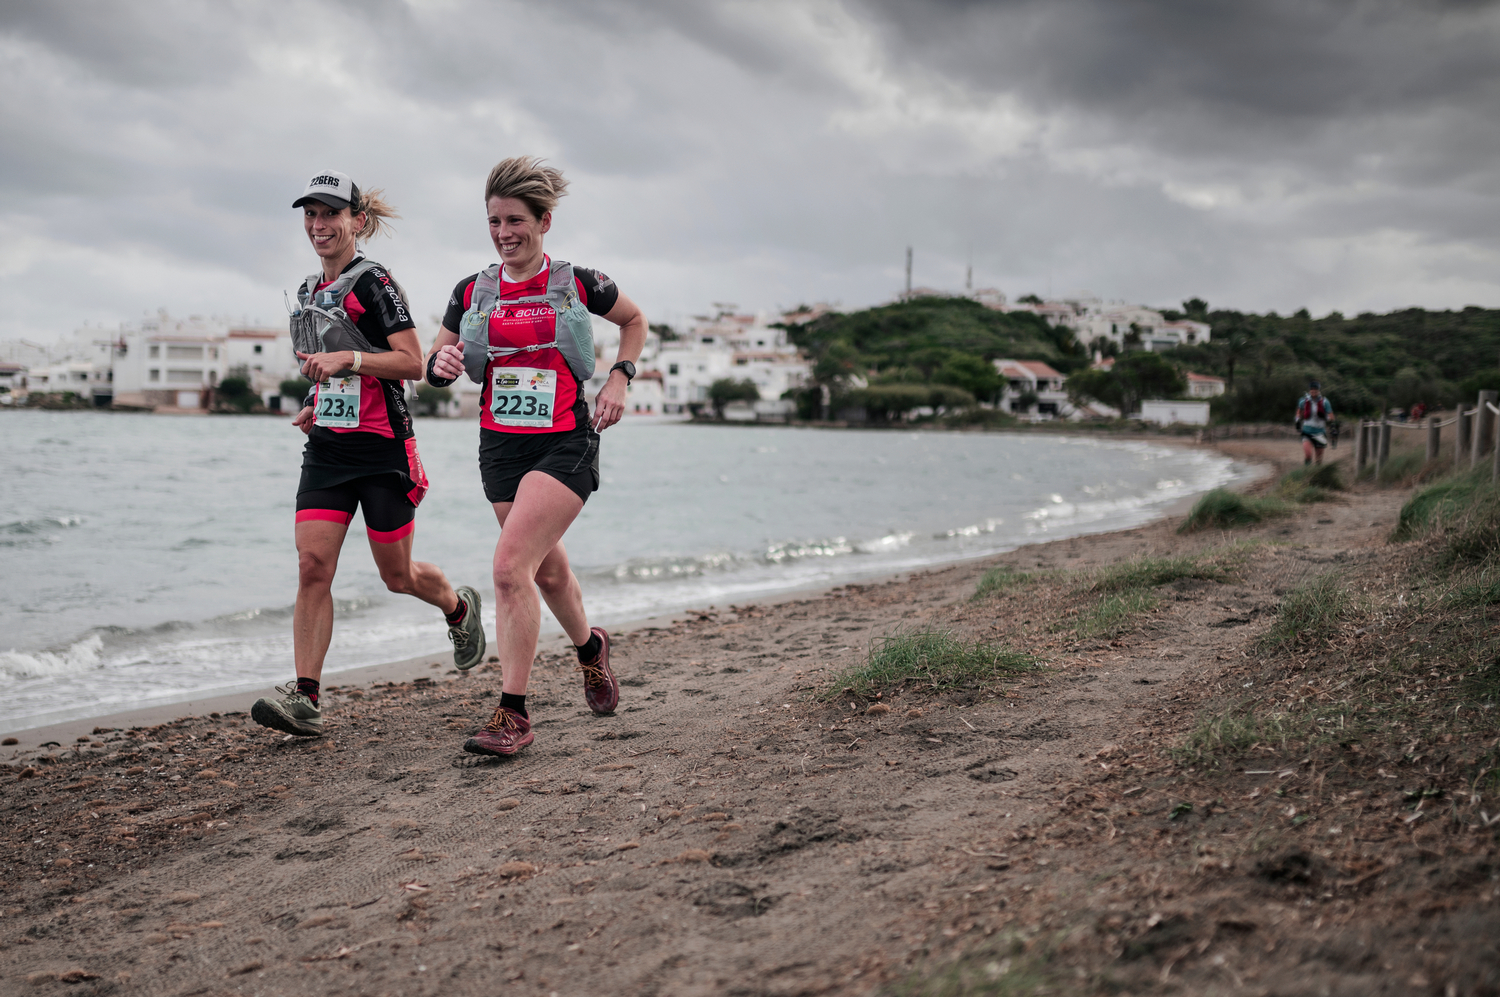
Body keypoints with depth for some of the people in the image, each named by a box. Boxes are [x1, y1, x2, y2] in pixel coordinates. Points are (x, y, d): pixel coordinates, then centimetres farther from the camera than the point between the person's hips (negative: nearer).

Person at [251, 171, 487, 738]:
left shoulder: (373, 282, -8)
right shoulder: (309, 293, 15)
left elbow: (412, 363, -15)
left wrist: (348, 358, -25)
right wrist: (315, 404, 12)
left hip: (383, 450, -6)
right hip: (326, 451, 6)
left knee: (397, 576, 5)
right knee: (312, 567, -8)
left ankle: (460, 609, 37)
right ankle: (305, 699, -10)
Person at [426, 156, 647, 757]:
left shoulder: (578, 284, -2)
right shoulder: (472, 293, 5)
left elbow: (635, 320, 16)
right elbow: (435, 367, 13)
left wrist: (619, 379, 2)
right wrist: (443, 364, -11)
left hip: (565, 442, -5)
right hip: (500, 445, 5)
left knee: (510, 567, -19)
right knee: (546, 570, 18)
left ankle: (512, 715, -12)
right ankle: (589, 646, 49)